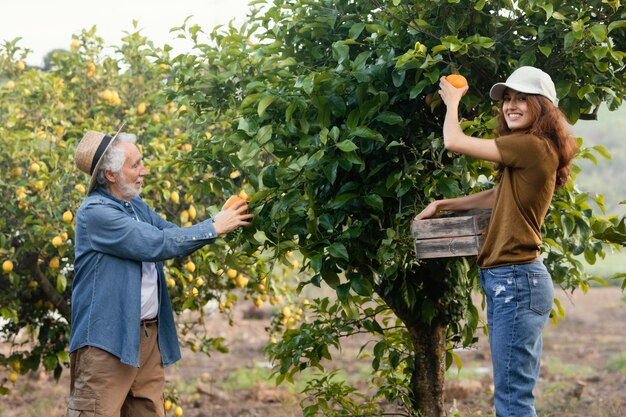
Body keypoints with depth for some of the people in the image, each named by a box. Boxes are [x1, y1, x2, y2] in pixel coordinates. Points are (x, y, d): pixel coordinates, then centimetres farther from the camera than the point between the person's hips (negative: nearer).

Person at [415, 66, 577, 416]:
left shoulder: (531, 146, -15)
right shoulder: (534, 151, 16)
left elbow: (454, 141, -11)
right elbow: (497, 197, 28)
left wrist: (452, 101, 7)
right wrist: (443, 205, 22)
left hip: (516, 281, -11)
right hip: (512, 280, 11)